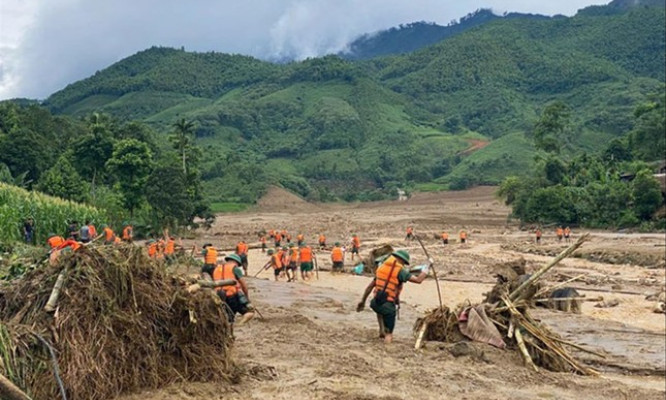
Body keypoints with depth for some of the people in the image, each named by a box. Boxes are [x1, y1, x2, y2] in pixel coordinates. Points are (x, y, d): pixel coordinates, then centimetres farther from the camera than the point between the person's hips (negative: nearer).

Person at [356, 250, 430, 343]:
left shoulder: (382, 267, 12)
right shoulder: (399, 270, -6)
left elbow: (370, 286, 16)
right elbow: (418, 280, -10)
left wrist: (363, 301, 24)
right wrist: (427, 266, 2)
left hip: (375, 303, 5)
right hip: (388, 306, -5)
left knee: (380, 310, 41)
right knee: (388, 336, 16)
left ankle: (382, 330, 29)